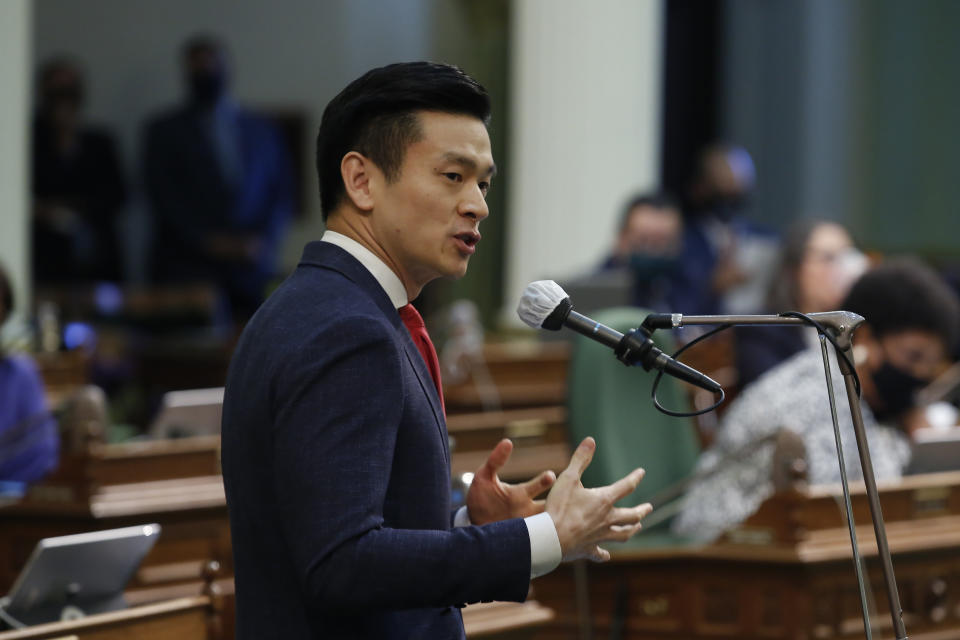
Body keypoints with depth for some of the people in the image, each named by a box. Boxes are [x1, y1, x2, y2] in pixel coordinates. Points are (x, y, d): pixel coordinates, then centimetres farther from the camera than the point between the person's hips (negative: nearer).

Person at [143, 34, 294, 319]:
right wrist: (209, 241, -11)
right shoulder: (164, 131, 11)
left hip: (253, 271, 2)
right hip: (188, 271, -2)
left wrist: (264, 239, -5)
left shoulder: (262, 130, 18)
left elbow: (282, 193, 13)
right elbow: (163, 197, 0)